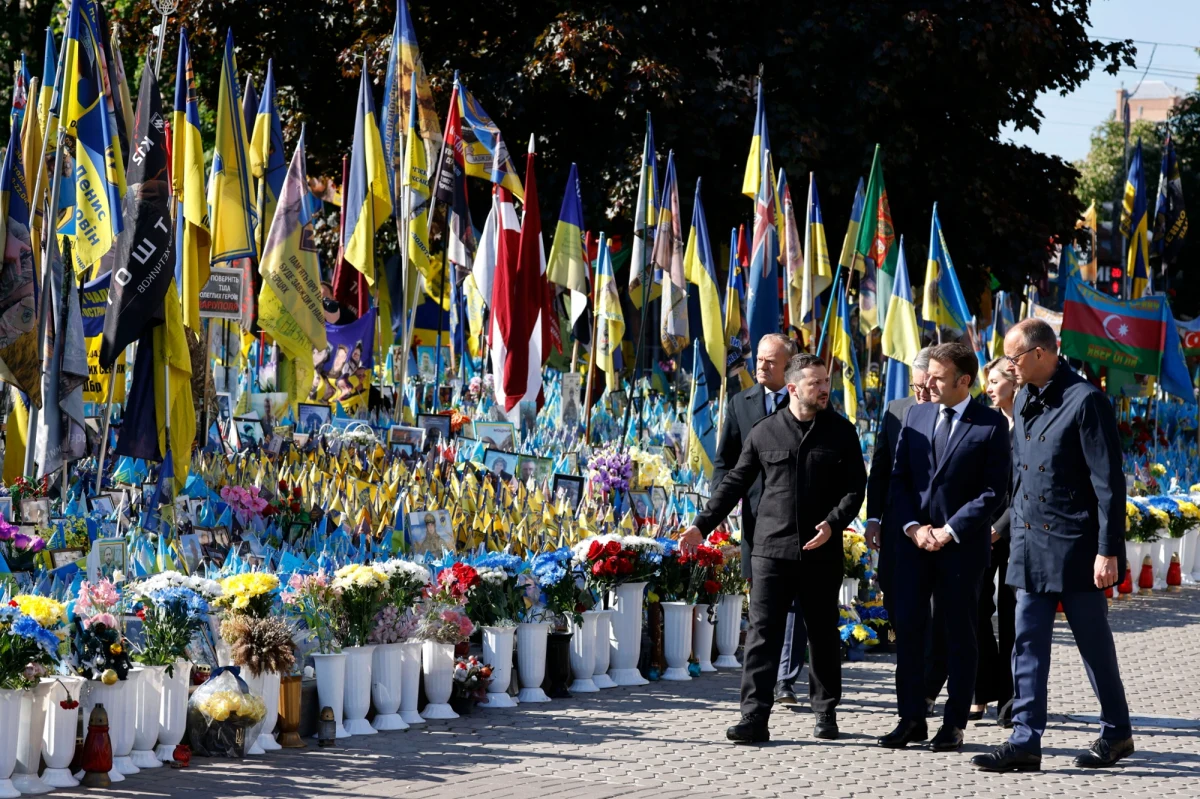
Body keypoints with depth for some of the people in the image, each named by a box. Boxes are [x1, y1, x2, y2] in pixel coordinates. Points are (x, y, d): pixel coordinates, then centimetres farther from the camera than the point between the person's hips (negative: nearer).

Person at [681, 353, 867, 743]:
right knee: (762, 632, -6)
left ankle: (826, 712, 23)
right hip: (771, 549, 0)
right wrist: (702, 525, 5)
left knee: (823, 634, 10)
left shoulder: (841, 432, 4)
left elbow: (856, 487, 3)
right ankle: (754, 717, -8)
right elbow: (735, 483, 10)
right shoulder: (764, 433, 5)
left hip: (821, 551, 0)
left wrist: (833, 523, -13)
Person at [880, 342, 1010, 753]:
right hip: (914, 539, 4)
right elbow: (899, 477, 10)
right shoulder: (915, 416, 10)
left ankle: (954, 723, 8)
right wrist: (913, 526, -5)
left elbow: (994, 490, -8)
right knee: (908, 628, 2)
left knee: (960, 634, 3)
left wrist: (950, 531, -13)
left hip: (963, 545, -4)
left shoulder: (992, 425, -5)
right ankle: (911, 718, 9)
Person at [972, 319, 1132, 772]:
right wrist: (1010, 527, 14)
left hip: (1075, 548, -7)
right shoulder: (1024, 401, 10)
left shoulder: (1085, 401, -14)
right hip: (1030, 546, 7)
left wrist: (1108, 551, -17)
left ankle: (1117, 733, 21)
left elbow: (1109, 482, -15)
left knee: (1094, 645, 6)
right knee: (1028, 646, 3)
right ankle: (1025, 743, 3)